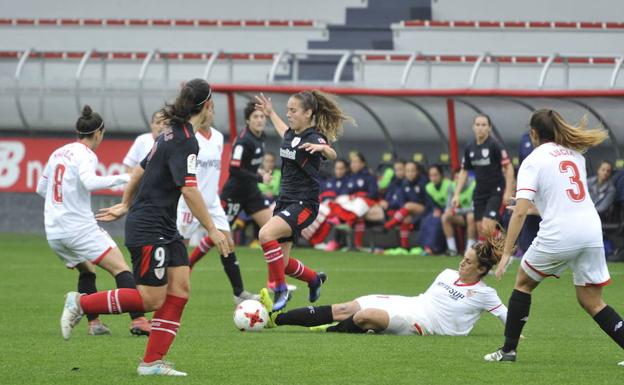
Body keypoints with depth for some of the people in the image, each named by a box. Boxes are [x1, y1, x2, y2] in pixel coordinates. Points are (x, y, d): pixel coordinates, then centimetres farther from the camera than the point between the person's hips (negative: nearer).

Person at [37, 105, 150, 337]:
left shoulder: (57, 153, 14)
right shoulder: (85, 155, -9)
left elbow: (41, 188, 23)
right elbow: (89, 181, -29)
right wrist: (122, 178, -21)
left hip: (54, 231, 8)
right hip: (80, 228, -8)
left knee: (86, 271, 24)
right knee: (120, 268, -9)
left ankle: (94, 322, 13)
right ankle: (138, 320, -22)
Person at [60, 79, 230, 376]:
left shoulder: (172, 133, 11)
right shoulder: (185, 140, -19)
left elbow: (141, 169, 22)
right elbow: (188, 189, -26)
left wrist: (125, 205, 33)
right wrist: (211, 230, -22)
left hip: (165, 230, 10)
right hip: (149, 229, -10)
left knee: (179, 288, 3)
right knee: (151, 299, -7)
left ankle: (153, 362, 3)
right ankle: (81, 303, 7)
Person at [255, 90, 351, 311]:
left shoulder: (313, 138, -15)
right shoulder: (292, 135, 9)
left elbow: (332, 155, -36)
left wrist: (323, 148, -57)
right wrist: (270, 114, 44)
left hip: (303, 204, -8)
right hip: (285, 201, 8)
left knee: (266, 234, -31)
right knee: (281, 263, 11)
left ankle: (281, 291, -20)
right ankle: (314, 279, 40)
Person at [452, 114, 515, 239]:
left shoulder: (494, 145, -13)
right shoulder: (470, 147, 5)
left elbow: (508, 168, -12)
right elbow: (464, 171, 15)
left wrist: (508, 192, -18)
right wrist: (457, 194, 9)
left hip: (496, 191, -6)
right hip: (480, 193, 6)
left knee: (487, 228, -18)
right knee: (480, 229, 5)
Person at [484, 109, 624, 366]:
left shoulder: (533, 161, -2)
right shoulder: (574, 154, 17)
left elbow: (519, 212, -11)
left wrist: (506, 253, -10)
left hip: (558, 235, -5)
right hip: (591, 229, 5)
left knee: (523, 283, 19)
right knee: (592, 303, 11)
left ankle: (509, 349, 18)